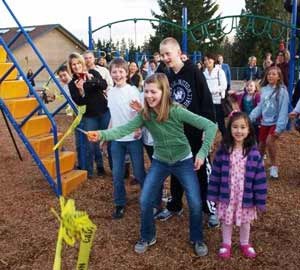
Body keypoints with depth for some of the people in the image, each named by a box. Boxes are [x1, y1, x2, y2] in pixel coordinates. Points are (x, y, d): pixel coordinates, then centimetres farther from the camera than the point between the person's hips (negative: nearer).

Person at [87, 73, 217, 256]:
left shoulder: (177, 111, -24)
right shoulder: (145, 114, -14)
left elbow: (210, 126, -24)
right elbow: (125, 129, -27)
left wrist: (202, 152, -29)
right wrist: (102, 134, -44)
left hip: (183, 161, -3)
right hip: (160, 161, 3)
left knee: (195, 203, -4)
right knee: (145, 201, -1)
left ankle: (197, 239, 24)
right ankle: (148, 237, 24)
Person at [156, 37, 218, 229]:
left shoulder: (194, 71, -10)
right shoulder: (166, 77, 6)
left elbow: (207, 100, -13)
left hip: (196, 131, -5)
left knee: (203, 171, 5)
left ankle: (210, 208, 20)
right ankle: (175, 206, 31)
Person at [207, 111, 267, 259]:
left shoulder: (254, 153, -13)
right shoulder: (223, 151, -11)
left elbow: (259, 178, -8)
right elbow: (215, 174, -4)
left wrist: (259, 200, -6)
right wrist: (214, 195, -2)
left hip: (246, 196, 0)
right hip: (227, 195, 0)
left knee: (245, 221, 20)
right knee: (226, 220, 17)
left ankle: (245, 243, 45)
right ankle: (226, 244, 40)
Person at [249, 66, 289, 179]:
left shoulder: (282, 91, -13)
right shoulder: (264, 89, 4)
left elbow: (283, 110, -17)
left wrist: (279, 127, -22)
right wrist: (251, 117, -3)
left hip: (276, 122, -6)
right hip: (265, 122, 6)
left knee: (270, 141, -23)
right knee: (262, 144, 14)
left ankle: (274, 166, -4)